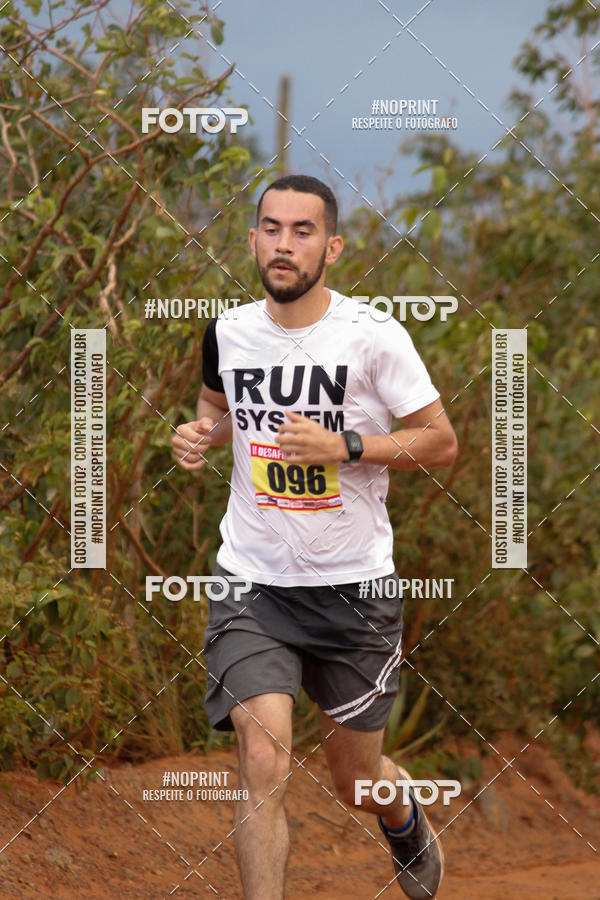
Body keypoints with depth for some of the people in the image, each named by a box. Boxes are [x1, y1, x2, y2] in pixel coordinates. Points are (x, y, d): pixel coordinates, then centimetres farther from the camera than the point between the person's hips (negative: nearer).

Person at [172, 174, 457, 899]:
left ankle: (405, 819, 50)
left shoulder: (373, 337, -11)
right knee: (263, 765, -19)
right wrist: (201, 433, 0)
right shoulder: (229, 332, 1)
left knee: (356, 781, 14)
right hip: (252, 583, 1)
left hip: (353, 587, -1)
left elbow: (441, 443, -6)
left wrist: (344, 447, -19)